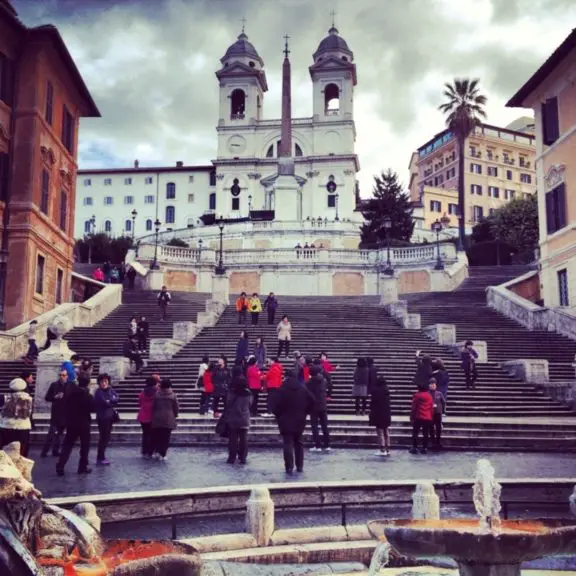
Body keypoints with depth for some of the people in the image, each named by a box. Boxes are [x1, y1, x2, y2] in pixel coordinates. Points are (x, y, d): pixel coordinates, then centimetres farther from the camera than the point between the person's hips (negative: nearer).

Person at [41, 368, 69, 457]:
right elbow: (47, 398, 0)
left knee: (59, 433, 12)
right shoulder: (54, 385, 1)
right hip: (56, 413, -2)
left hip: (66, 414, 2)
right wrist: (55, 397, -15)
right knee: (52, 433, -8)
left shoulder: (70, 386, 1)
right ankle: (44, 451, -3)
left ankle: (55, 450, 21)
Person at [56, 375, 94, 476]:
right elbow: (93, 409, -6)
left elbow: (65, 406, 7)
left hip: (71, 423, 3)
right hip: (84, 424, -3)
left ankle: (60, 467, -4)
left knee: (67, 445, 7)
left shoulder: (69, 394, -1)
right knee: (85, 446, 10)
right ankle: (83, 467, 12)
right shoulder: (88, 396, -13)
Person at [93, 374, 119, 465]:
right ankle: (100, 458, 3)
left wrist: (109, 401, -17)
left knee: (107, 437, 12)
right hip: (102, 417, -7)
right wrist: (112, 402, -7)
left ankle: (102, 456, 23)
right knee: (103, 437, -5)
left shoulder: (110, 390, 8)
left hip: (110, 416, 7)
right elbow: (104, 403, -21)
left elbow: (116, 398, -3)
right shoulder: (99, 392, -11)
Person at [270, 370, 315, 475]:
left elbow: (275, 406, -13)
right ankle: (300, 466, 14)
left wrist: (279, 416, 5)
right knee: (298, 443, 14)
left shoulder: (282, 390, -9)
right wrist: (304, 413, 12)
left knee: (288, 444, -3)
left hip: (286, 421, -4)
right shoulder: (303, 389, 4)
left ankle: (289, 467, -10)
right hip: (300, 421, 4)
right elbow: (312, 401, 4)